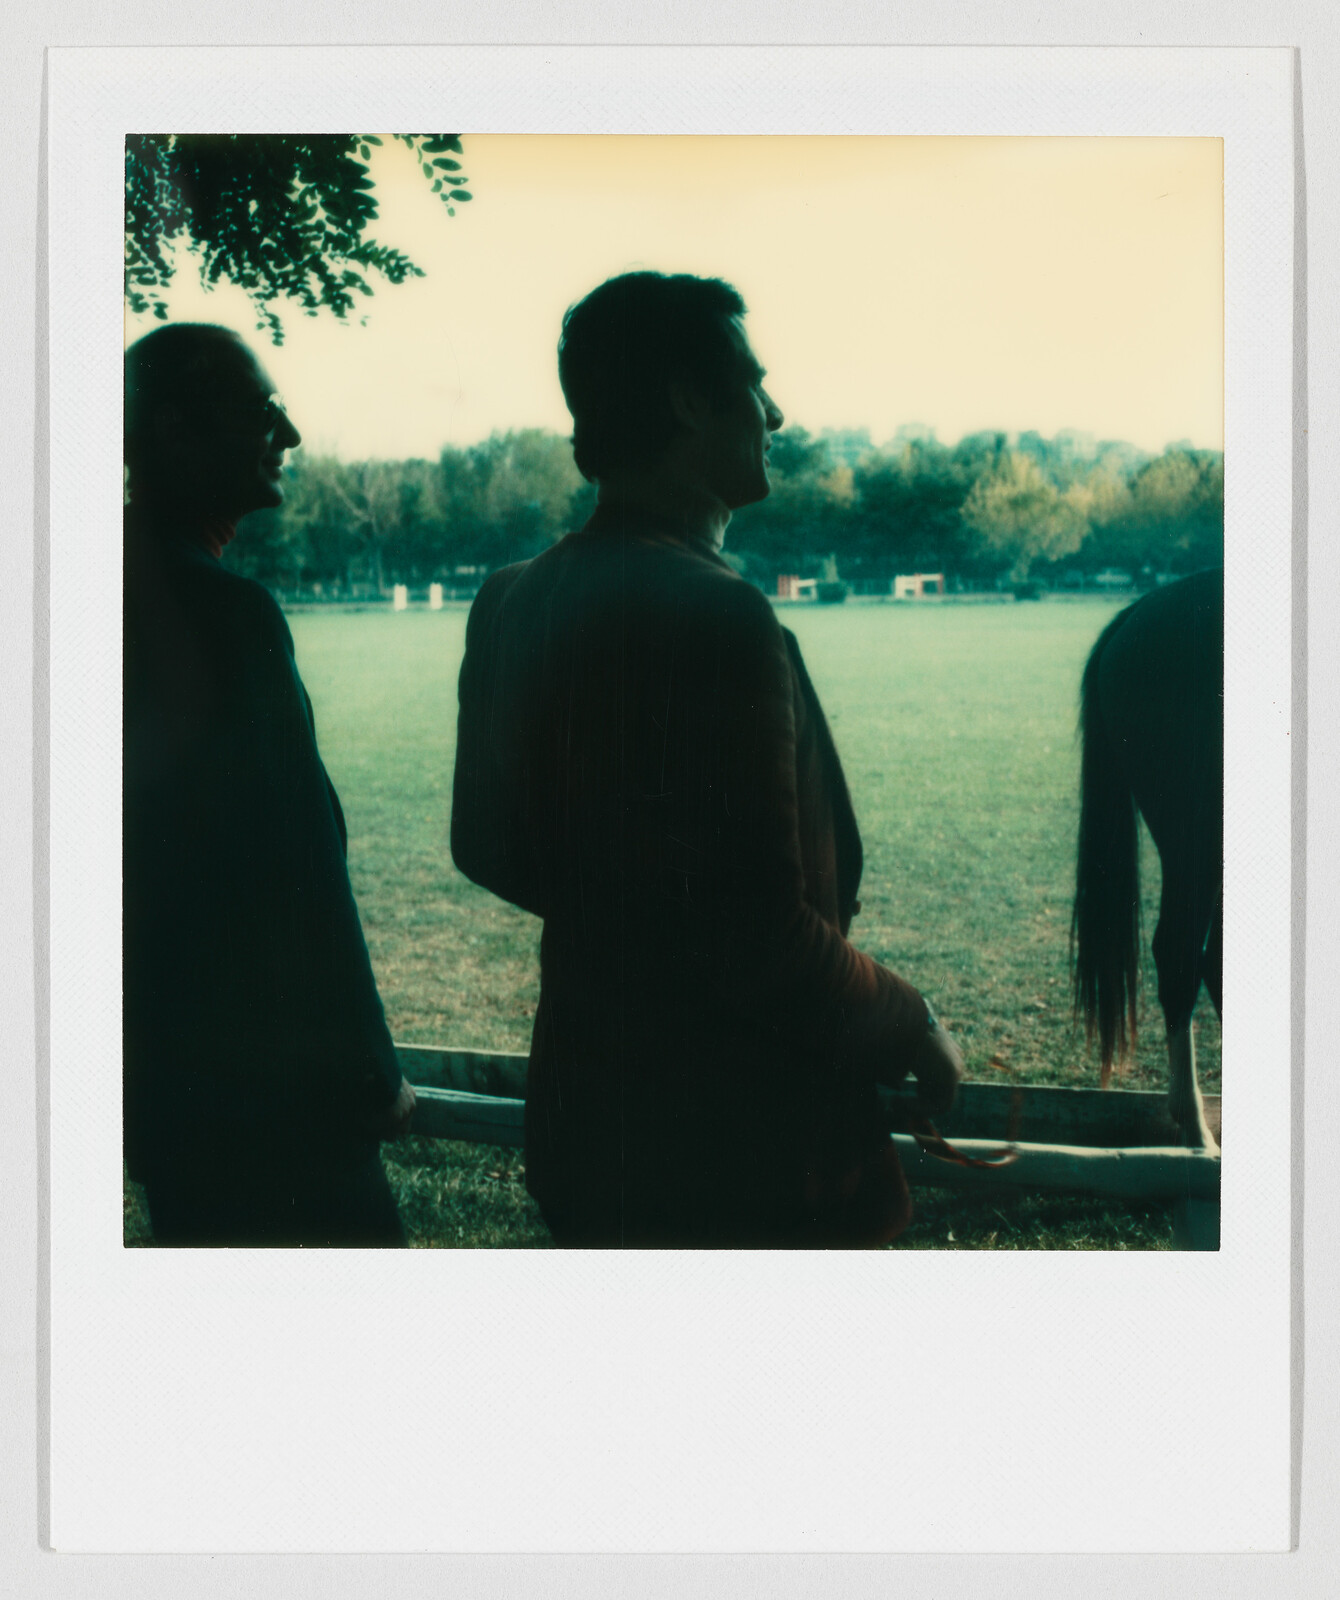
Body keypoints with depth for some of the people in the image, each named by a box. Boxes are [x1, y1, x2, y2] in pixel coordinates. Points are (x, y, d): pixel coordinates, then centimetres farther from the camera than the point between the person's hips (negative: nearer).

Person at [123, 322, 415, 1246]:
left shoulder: (134, 591, 8)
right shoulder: (223, 613, -20)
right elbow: (301, 875, -20)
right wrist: (368, 1075, -12)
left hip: (164, 1071, 9)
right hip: (265, 1085, -9)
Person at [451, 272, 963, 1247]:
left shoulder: (513, 605, 4)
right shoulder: (718, 618, -24)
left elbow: (485, 849, 13)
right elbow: (765, 939, -25)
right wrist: (910, 1030, -8)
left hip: (585, 1122, 8)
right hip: (741, 1153, -8)